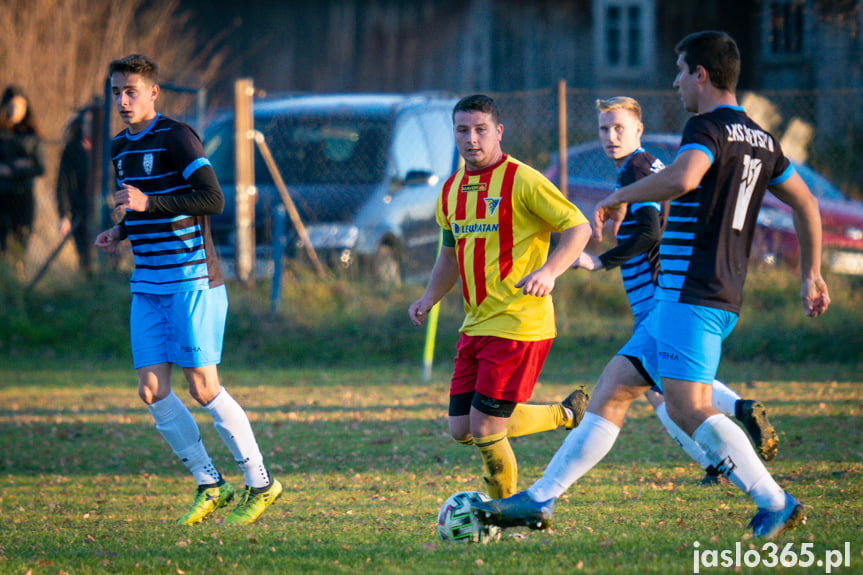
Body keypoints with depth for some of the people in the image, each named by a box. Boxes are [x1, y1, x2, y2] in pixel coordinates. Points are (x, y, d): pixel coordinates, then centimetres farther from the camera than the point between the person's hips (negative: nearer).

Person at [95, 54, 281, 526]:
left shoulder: (176, 137, -11)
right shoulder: (121, 147, 15)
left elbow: (213, 200, -20)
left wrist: (149, 203, -25)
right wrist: (120, 232, 9)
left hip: (191, 279, -8)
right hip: (146, 286, 8)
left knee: (202, 388, -7)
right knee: (151, 389, 0)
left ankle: (260, 483, 7)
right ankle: (209, 486, 11)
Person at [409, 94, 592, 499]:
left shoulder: (522, 181, -11)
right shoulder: (452, 190, 12)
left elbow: (579, 228, -10)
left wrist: (548, 271, -26)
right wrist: (429, 298, 11)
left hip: (518, 324, -8)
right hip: (476, 325, 8)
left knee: (485, 429, -10)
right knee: (462, 430, 7)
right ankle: (566, 414, 25)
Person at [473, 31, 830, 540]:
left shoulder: (708, 128, -12)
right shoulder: (762, 140, 18)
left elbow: (681, 178, -32)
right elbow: (807, 204, 25)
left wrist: (618, 198, -17)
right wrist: (812, 275, 32)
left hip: (690, 294, -10)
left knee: (688, 406, -17)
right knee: (611, 395, 11)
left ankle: (775, 504, -20)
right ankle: (540, 501, 14)